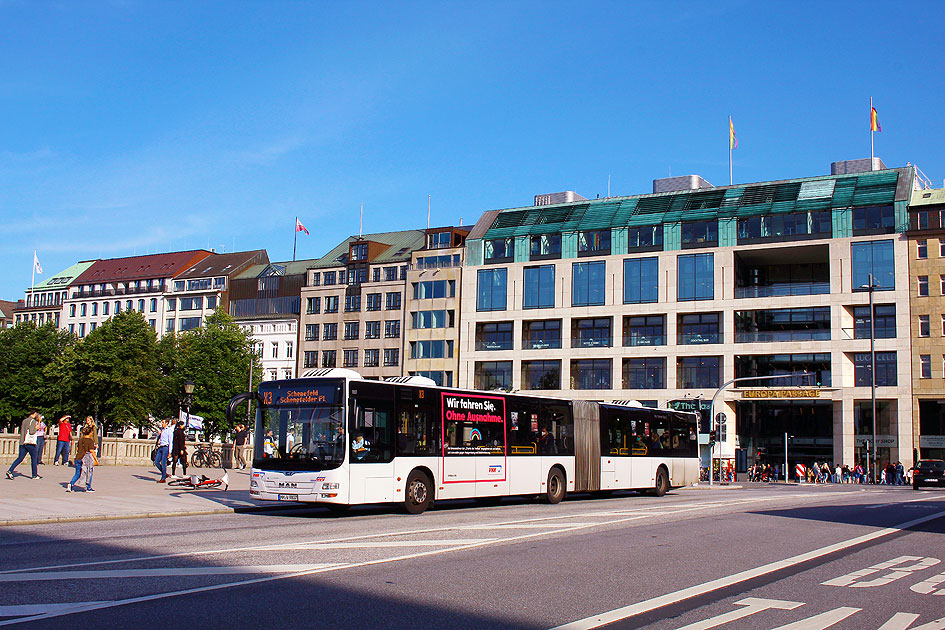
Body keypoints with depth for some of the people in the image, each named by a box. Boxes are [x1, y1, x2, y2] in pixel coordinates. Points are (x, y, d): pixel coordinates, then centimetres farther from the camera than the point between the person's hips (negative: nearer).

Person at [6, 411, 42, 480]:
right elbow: (32, 432, -19)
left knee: (20, 458, 6)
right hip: (30, 443, -7)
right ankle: (34, 475, 9)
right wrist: (36, 428, -2)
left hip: (22, 442, 7)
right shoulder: (33, 421, -9)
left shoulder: (24, 420, 16)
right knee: (33, 458, 5)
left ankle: (10, 471, -8)